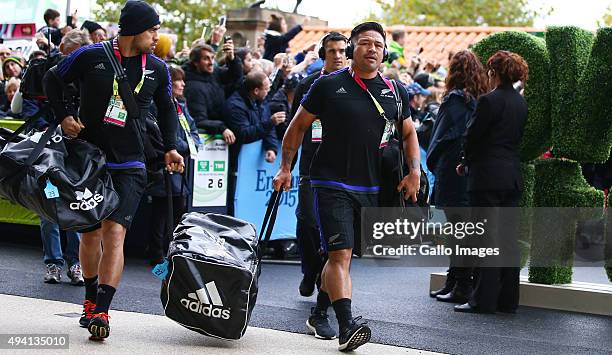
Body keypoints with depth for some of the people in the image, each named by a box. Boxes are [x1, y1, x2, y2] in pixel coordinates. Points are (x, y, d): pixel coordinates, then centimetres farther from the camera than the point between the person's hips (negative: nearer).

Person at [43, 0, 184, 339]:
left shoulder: (157, 69, 2)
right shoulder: (91, 56, -7)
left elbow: (166, 107, 19)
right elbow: (52, 79, 8)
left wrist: (170, 147, 9)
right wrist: (63, 116, -3)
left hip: (128, 166, 0)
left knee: (114, 231, -15)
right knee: (90, 232, 10)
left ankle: (101, 311, -18)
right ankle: (90, 301, 30)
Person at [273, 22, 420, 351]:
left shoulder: (395, 92, 9)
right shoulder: (328, 85, -1)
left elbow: (409, 133, 22)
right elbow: (298, 126, 9)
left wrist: (414, 171, 8)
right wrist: (285, 168, 4)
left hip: (372, 188, 4)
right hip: (332, 184, -4)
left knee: (342, 255, 13)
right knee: (340, 253, -16)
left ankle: (320, 313, 32)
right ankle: (346, 325, -24)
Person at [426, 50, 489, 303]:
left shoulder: (455, 99, -12)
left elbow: (442, 135, -10)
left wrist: (432, 162, 5)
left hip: (453, 173, -7)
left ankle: (461, 287, -2)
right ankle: (453, 283, 20)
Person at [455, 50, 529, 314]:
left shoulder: (489, 101, -13)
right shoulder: (520, 102, 9)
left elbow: (472, 136, -9)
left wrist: (466, 162, 10)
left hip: (488, 178, -7)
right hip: (513, 177, 7)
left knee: (486, 238, -4)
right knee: (509, 238, 9)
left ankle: (484, 300, -3)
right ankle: (508, 300, 13)